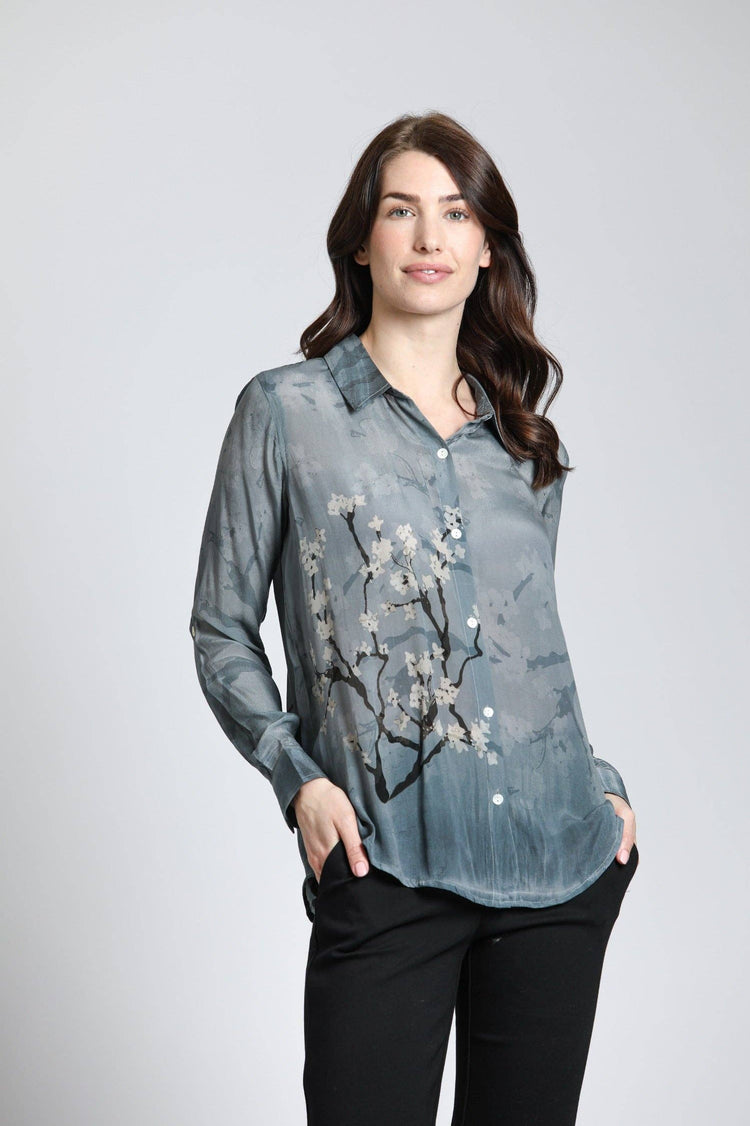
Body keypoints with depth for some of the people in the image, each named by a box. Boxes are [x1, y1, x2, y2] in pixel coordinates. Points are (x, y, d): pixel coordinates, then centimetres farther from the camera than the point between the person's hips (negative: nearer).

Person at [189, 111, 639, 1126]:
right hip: (387, 865, -4)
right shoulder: (287, 411, 1)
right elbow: (221, 632, 4)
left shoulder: (526, 432, 12)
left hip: (561, 858, 4)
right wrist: (297, 777, -9)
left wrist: (599, 780, 9)